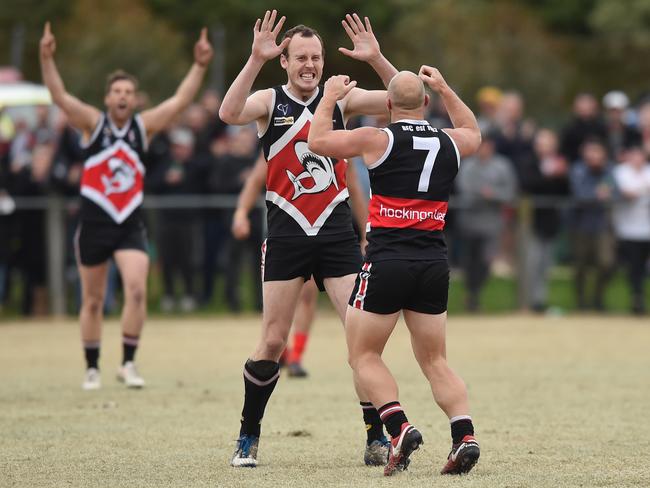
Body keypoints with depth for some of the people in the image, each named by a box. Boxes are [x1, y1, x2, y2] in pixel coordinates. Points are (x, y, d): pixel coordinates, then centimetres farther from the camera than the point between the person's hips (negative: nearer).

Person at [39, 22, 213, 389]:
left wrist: (200, 67, -14)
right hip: (95, 221, -1)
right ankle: (92, 368, 21)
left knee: (137, 289, -18)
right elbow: (60, 96, -14)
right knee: (93, 300, 8)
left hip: (130, 224, 1)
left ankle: (129, 363, -9)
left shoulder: (144, 126, 3)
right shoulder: (93, 123, -2)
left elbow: (181, 100, -3)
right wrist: (47, 59, -27)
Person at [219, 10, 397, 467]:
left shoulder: (340, 99, 4)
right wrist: (256, 60, -32)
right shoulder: (270, 101, -1)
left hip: (337, 232, 1)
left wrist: (376, 59, -18)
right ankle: (249, 437, 16)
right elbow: (229, 113, -22)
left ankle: (376, 437, 1)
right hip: (287, 235, -1)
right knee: (273, 342, 0)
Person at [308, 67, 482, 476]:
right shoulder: (450, 143, 7)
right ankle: (465, 434, -6)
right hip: (434, 262, 4)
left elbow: (318, 141, 4)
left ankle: (400, 428, -13)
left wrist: (330, 98, 18)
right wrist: (445, 89, 39)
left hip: (387, 261, -4)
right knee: (435, 361, 13)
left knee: (363, 355, 7)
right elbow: (474, 133, 32)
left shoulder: (378, 140, -7)